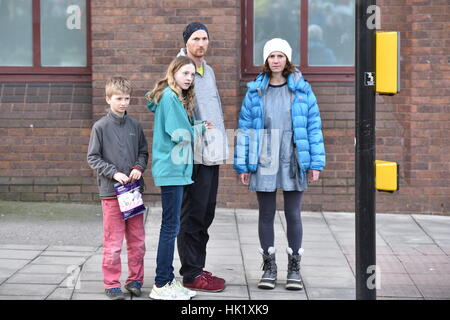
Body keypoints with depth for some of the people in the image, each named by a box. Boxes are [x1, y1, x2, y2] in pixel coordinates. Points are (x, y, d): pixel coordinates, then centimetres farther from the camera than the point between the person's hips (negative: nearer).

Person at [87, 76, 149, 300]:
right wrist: (114, 173, -13)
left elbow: (144, 152, 16)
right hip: (111, 191, -4)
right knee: (113, 242, -2)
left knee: (137, 240, 9)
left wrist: (139, 167, -3)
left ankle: (135, 280, 20)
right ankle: (111, 284, 7)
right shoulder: (101, 127, -4)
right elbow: (93, 158, -3)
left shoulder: (135, 126, 7)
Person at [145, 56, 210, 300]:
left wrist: (196, 129, 0)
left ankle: (167, 280, 18)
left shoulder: (177, 97, 17)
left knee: (171, 227, 12)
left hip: (176, 168, 10)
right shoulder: (169, 97, -12)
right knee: (170, 227, -6)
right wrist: (199, 129, -1)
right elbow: (179, 134, -17)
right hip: (171, 169, -10)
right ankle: (161, 286, -2)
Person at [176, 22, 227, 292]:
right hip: (194, 156, -9)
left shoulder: (208, 71, 18)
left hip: (212, 154, 9)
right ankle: (191, 274, 2)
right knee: (192, 216, -4)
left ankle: (198, 268, 21)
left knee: (205, 215, 13)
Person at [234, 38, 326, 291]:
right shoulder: (255, 91, 3)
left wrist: (316, 163, -4)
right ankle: (269, 267, 18)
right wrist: (243, 165, -1)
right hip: (264, 163, 1)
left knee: (293, 214, 4)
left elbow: (314, 126, 1)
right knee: (266, 214, 8)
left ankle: (294, 268, 15)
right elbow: (245, 128, 3)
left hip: (293, 162, -1)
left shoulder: (302, 90, 1)